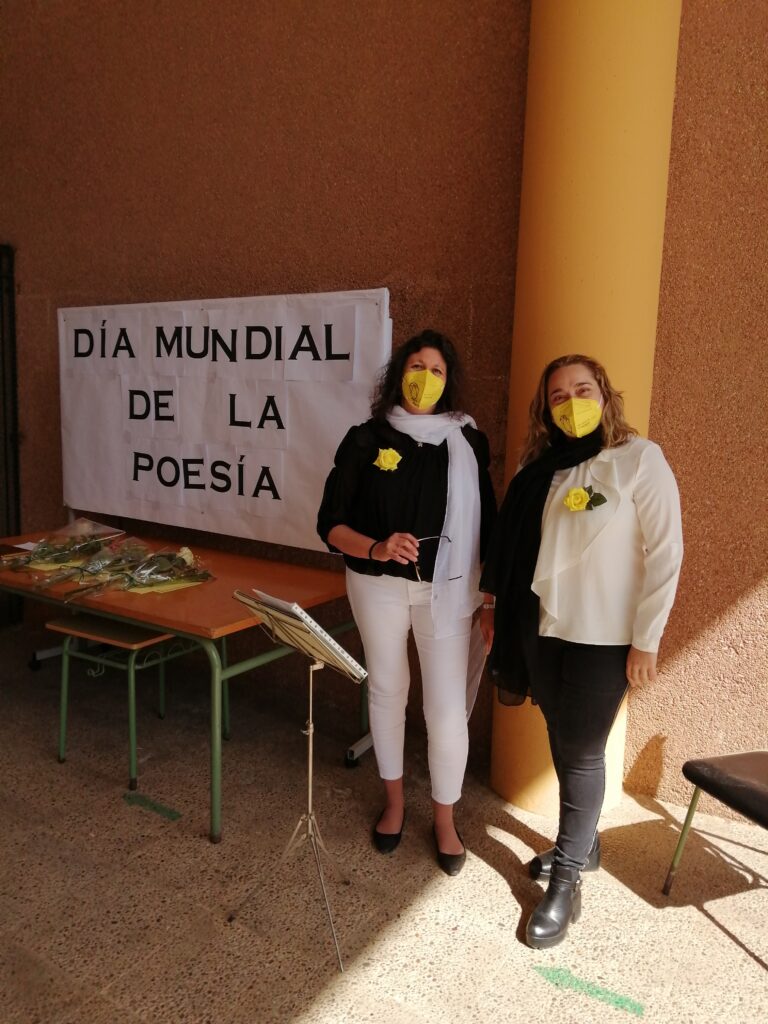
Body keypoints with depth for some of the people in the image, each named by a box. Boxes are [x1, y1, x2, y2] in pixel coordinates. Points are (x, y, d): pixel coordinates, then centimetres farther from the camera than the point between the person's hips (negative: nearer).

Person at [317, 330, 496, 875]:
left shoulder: (468, 441, -1)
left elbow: (485, 524, 2)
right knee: (387, 691, 15)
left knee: (448, 706, -1)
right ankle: (394, 800, 39)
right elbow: (331, 523, -6)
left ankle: (445, 818, 24)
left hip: (446, 588, 0)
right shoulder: (366, 440, -4)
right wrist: (376, 549, -24)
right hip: (378, 587, 1)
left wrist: (490, 600, 0)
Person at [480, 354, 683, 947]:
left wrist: (646, 641, -12)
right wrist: (500, 610, 10)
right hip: (541, 627, 5)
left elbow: (665, 553, -11)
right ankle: (583, 841, 38)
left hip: (604, 636, -5)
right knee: (562, 740, 16)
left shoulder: (640, 459, -10)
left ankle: (567, 882, 19)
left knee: (582, 750, 4)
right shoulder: (541, 467, 5)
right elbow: (513, 546, 10)